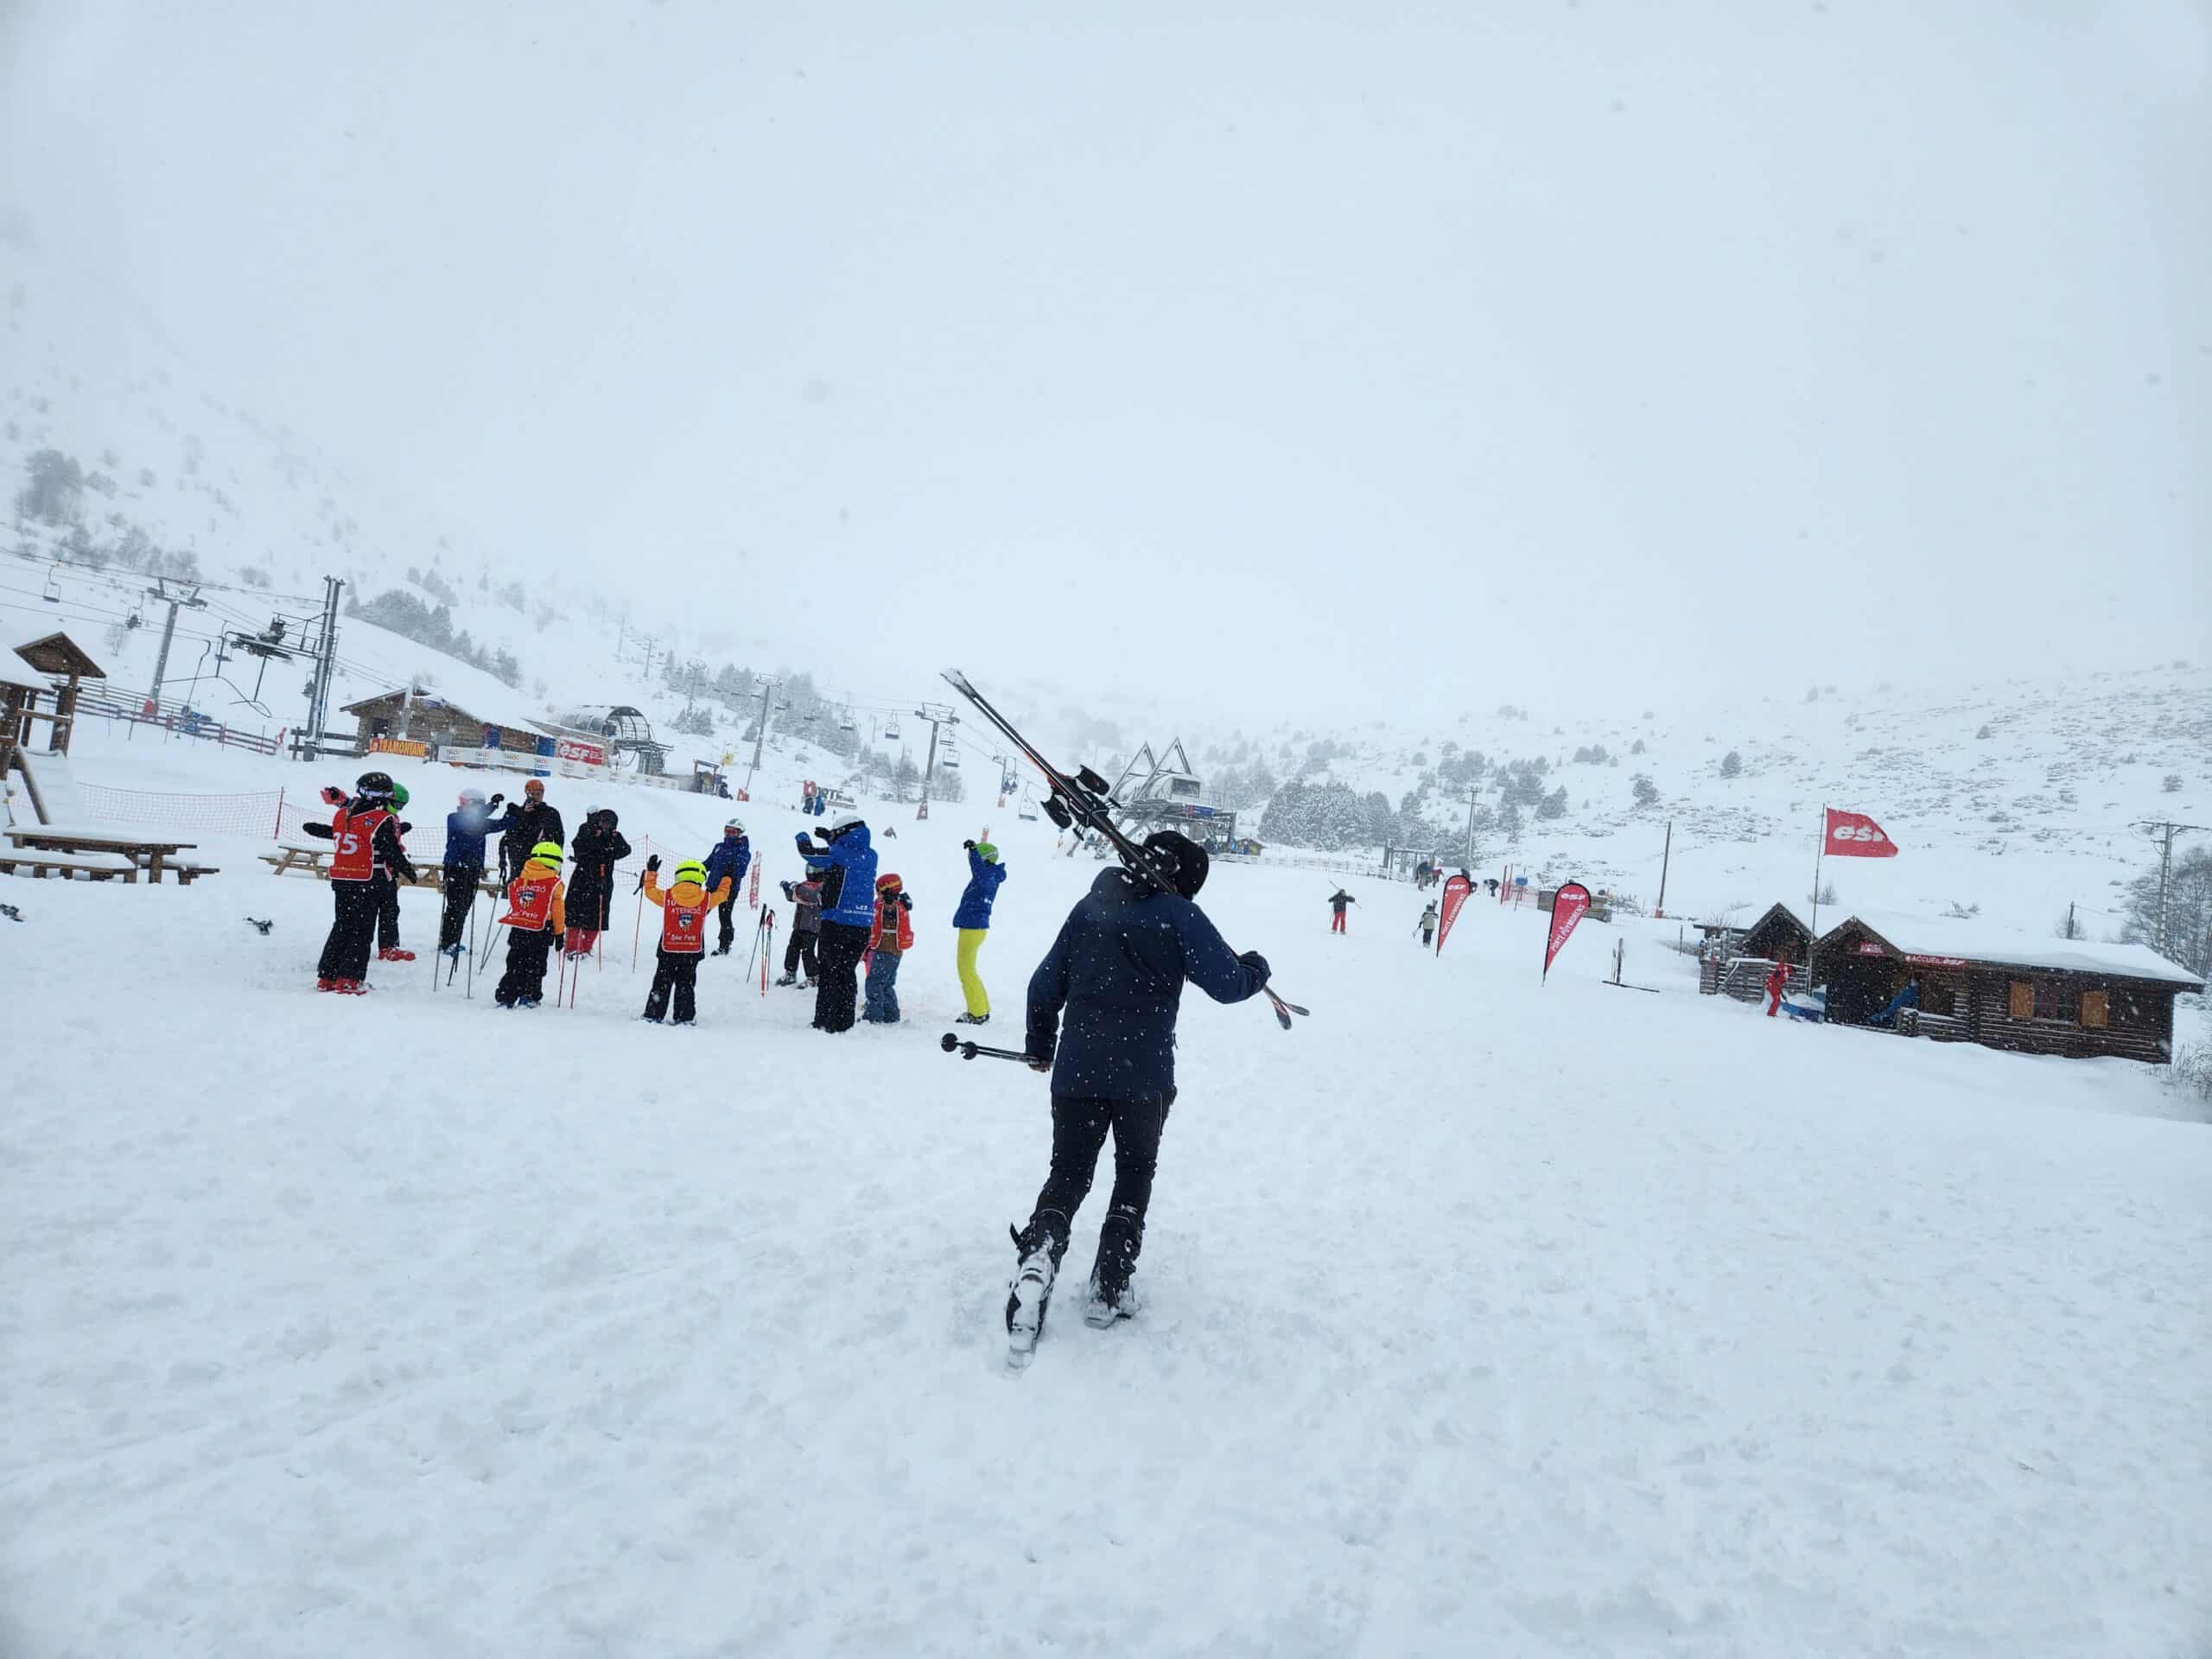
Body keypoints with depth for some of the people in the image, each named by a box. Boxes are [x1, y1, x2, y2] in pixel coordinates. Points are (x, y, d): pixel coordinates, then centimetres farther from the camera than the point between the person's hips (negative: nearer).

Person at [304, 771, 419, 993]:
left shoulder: (342, 813, 3)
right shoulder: (384, 820, -14)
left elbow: (336, 835, 18)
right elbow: (393, 853, -12)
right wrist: (410, 872, 2)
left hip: (339, 879, 6)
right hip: (367, 881, -5)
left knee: (341, 927, 17)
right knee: (362, 931, 3)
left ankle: (326, 977, 17)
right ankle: (349, 980, -1)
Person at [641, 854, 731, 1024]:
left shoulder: (667, 897, -4)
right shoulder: (706, 899, -5)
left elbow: (650, 891, 14)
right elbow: (722, 894, 14)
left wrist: (651, 872, 27)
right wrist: (726, 877, 32)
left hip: (668, 951, 0)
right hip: (692, 952, 0)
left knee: (662, 984, 11)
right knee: (686, 985, 10)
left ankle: (654, 1015, 13)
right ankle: (684, 1018, 10)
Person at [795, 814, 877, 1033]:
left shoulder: (838, 854, -11)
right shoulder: (870, 856, 7)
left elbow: (808, 853, -2)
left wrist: (801, 838, 19)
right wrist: (830, 838, 33)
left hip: (837, 922, -5)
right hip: (864, 924, 5)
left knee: (830, 972, 5)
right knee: (848, 973, 14)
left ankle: (825, 1021, 7)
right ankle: (844, 1023, 15)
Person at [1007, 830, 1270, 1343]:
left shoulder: (1089, 906, 8)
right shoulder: (1178, 914, -6)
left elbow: (1045, 984, 12)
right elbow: (1227, 984, -10)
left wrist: (1040, 1045, 25)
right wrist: (1256, 967, 12)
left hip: (1076, 1072, 3)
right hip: (1145, 1077, -3)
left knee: (1068, 1174, 12)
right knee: (1134, 1175, 17)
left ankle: (1038, 1252, -15)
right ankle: (1109, 1289, 16)